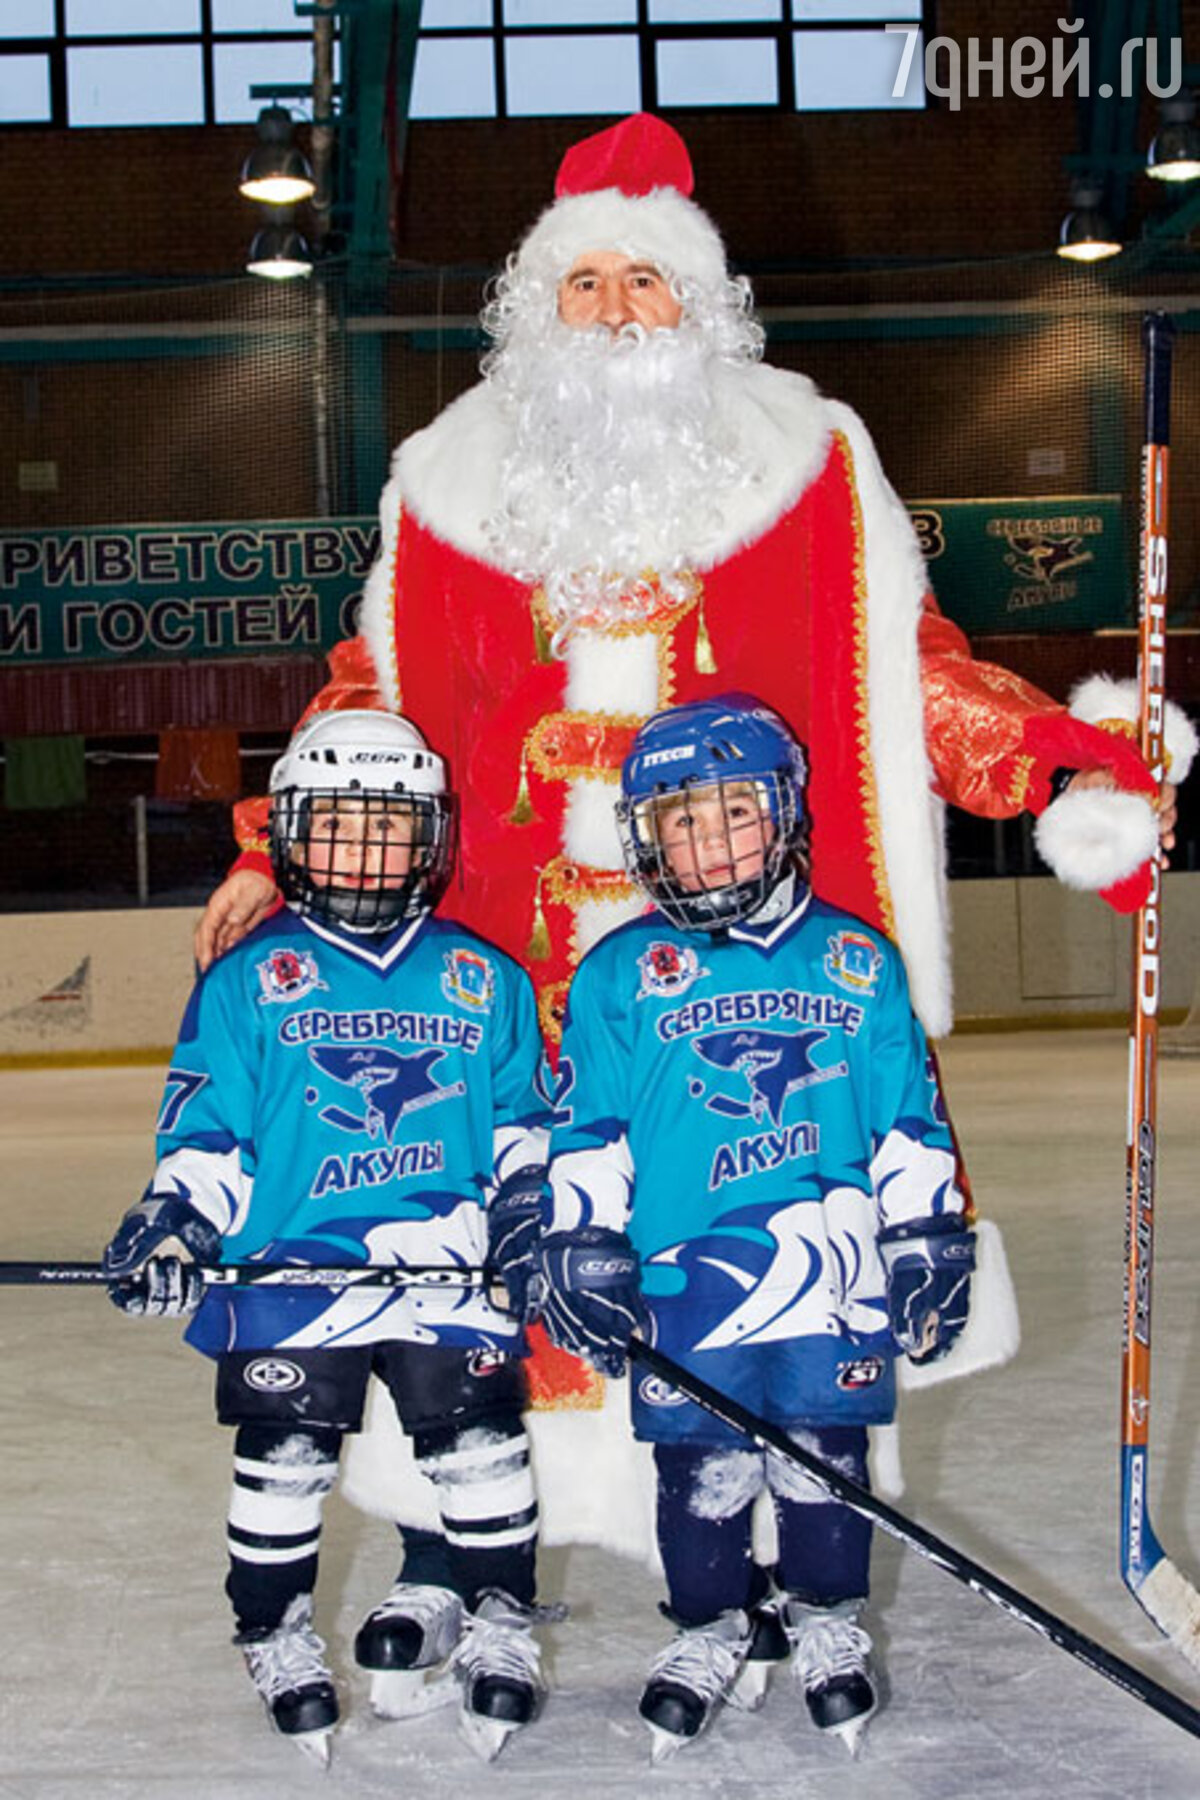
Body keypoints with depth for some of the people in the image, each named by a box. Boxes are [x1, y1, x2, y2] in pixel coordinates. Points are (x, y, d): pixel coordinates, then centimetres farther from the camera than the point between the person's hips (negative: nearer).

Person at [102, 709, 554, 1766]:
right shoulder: (248, 980, 6)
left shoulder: (483, 979, 10)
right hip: (294, 1261, -1)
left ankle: (496, 1617, 20)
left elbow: (523, 1117, 16)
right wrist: (171, 1224, -9)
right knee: (284, 1457, 3)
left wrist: (531, 1205, 1)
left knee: (479, 1442, 0)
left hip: (451, 1261, 1)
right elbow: (206, 1132, 5)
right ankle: (276, 1630, 24)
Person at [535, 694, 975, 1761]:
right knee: (703, 1474, 6)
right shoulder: (621, 974, 3)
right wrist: (581, 1243, -2)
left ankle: (828, 1625, 31)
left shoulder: (858, 961, 7)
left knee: (826, 1464, 10)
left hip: (836, 1272, 1)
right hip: (685, 1279, -1)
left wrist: (929, 1235, 8)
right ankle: (709, 1633, 27)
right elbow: (587, 1126, 3)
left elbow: (911, 1117, 10)